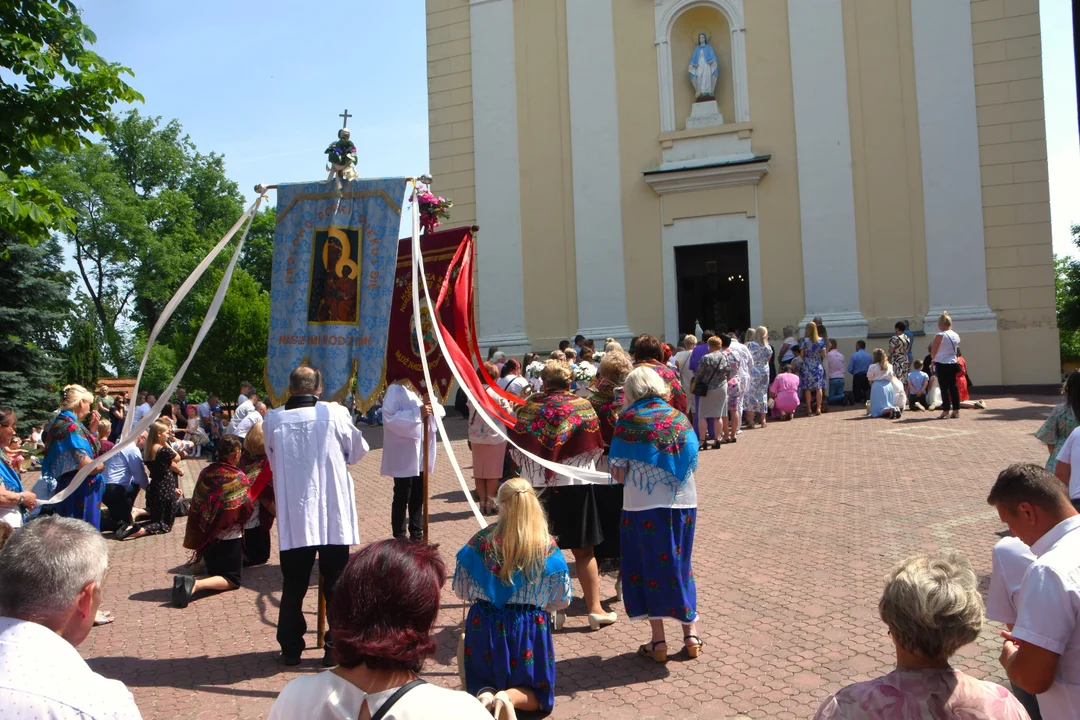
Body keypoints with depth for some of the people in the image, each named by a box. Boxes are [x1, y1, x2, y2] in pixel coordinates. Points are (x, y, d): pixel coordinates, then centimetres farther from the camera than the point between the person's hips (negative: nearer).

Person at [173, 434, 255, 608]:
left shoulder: (206, 472, 0)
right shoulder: (239, 477, -16)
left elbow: (196, 505, 7)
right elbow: (247, 508, -12)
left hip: (207, 535, 6)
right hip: (229, 536, -6)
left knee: (214, 572, 31)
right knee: (232, 580, 3)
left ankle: (187, 582, 4)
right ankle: (196, 584, -21)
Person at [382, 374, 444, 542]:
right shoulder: (397, 389, -12)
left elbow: (440, 411, 9)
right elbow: (389, 417, -22)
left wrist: (431, 406, -12)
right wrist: (418, 412, -24)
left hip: (423, 452, 7)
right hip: (404, 454, -7)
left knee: (418, 496, 15)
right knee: (402, 497, 2)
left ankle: (417, 534, 25)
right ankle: (400, 537, 13)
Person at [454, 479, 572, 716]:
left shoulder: (481, 541, -11)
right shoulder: (547, 547, -12)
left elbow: (460, 591, 1)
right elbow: (561, 600, -2)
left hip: (485, 627, 1)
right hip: (528, 630, -1)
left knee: (481, 683, 27)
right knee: (535, 694, 21)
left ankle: (484, 695, -8)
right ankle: (510, 698, -12)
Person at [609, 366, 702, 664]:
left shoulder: (629, 420, -6)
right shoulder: (679, 418, 5)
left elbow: (618, 474, -9)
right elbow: (692, 463, 7)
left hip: (644, 506, -4)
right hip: (683, 502, 4)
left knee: (649, 567, 8)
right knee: (680, 564, 17)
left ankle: (658, 641, 12)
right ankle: (691, 634, 19)